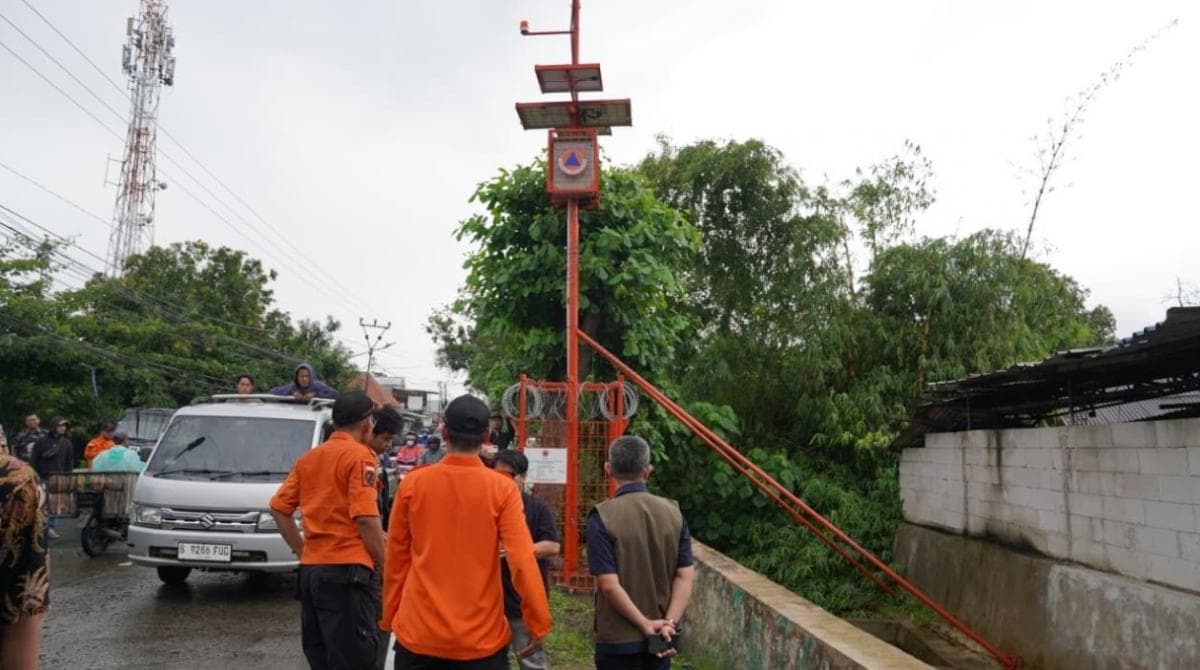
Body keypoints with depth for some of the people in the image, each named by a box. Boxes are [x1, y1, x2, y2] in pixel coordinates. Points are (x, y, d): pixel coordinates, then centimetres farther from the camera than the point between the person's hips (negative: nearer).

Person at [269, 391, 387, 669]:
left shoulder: (309, 457, 14)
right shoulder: (359, 455, -9)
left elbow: (279, 508, 14)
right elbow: (365, 518, -17)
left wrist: (302, 551, 15)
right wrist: (385, 565, -8)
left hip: (310, 569, 8)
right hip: (346, 570, -8)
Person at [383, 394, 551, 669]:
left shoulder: (412, 483, -3)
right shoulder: (502, 488, -9)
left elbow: (396, 557, 3)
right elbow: (522, 560, -12)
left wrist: (390, 615, 14)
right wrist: (538, 623, -4)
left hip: (418, 632, 2)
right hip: (482, 637, -1)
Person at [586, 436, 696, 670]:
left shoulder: (603, 517, -15)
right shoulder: (673, 512, -2)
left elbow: (609, 585, -19)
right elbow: (685, 576, -5)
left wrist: (646, 625, -13)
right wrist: (670, 622, -9)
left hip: (618, 640, -4)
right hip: (661, 639, 4)